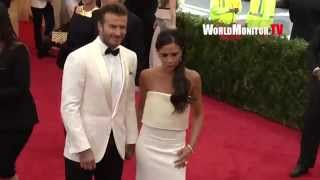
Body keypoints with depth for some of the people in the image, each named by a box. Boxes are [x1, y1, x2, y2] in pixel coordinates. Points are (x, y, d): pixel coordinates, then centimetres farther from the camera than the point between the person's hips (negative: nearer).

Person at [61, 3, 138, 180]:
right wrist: (83, 148, -17)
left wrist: (131, 138, 12)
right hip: (83, 146, -4)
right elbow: (69, 107, -15)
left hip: (116, 144, 5)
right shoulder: (79, 57, -14)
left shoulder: (130, 57, 2)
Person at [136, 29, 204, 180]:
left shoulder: (192, 78, -8)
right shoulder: (147, 76, -7)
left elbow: (198, 115, 3)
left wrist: (190, 146, -5)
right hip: (148, 144, 1)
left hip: (175, 147, -1)